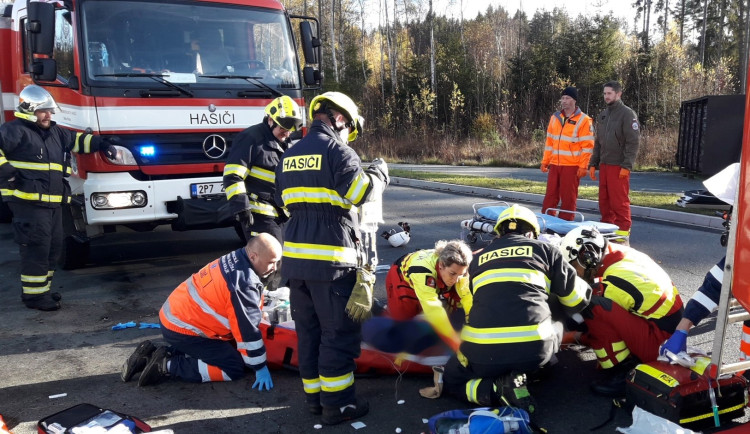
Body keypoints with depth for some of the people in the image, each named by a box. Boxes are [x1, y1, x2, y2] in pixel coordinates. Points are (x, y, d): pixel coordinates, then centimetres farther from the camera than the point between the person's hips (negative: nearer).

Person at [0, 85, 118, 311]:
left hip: (53, 202, 9)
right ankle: (34, 295, 1)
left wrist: (100, 143, 10)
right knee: (36, 248, -7)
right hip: (28, 202, -9)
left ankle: (43, 288, 26)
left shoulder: (55, 132, 19)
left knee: (53, 247, 14)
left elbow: (78, 140, 24)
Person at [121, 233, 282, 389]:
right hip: (183, 330, -9)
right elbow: (247, 329, -19)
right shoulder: (243, 283, -24)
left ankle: (150, 355, 17)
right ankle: (168, 365, -7)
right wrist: (260, 368, -10)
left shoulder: (232, 261, 4)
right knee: (235, 368, -6)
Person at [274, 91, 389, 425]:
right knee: (338, 332, 2)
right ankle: (337, 404, 9)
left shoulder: (289, 155, 16)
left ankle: (314, 396, 25)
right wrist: (379, 172, 3)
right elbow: (362, 193, -15)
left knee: (308, 329, 16)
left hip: (296, 255, 8)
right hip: (331, 258, -8)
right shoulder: (337, 150, -8)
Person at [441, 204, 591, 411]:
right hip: (535, 348, 0)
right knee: (553, 320, 32)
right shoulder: (544, 249, 15)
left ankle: (498, 389, 0)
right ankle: (522, 372, 12)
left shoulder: (478, 258, 22)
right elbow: (578, 298, 18)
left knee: (451, 381, 28)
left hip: (483, 351, 0)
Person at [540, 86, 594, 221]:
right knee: (550, 196, 7)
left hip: (572, 166, -5)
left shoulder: (584, 120, -5)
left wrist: (583, 166, -13)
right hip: (554, 164, 5)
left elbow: (587, 146, -8)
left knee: (568, 198, 1)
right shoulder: (555, 117, 12)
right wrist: (545, 161, 12)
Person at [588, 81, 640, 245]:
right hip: (603, 165, 7)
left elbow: (634, 142, -11)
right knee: (604, 201, 9)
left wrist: (627, 165, -17)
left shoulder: (627, 114, -5)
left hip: (619, 166, -7)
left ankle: (623, 235, -1)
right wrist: (593, 164, 14)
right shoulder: (602, 115, 18)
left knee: (620, 201, -6)